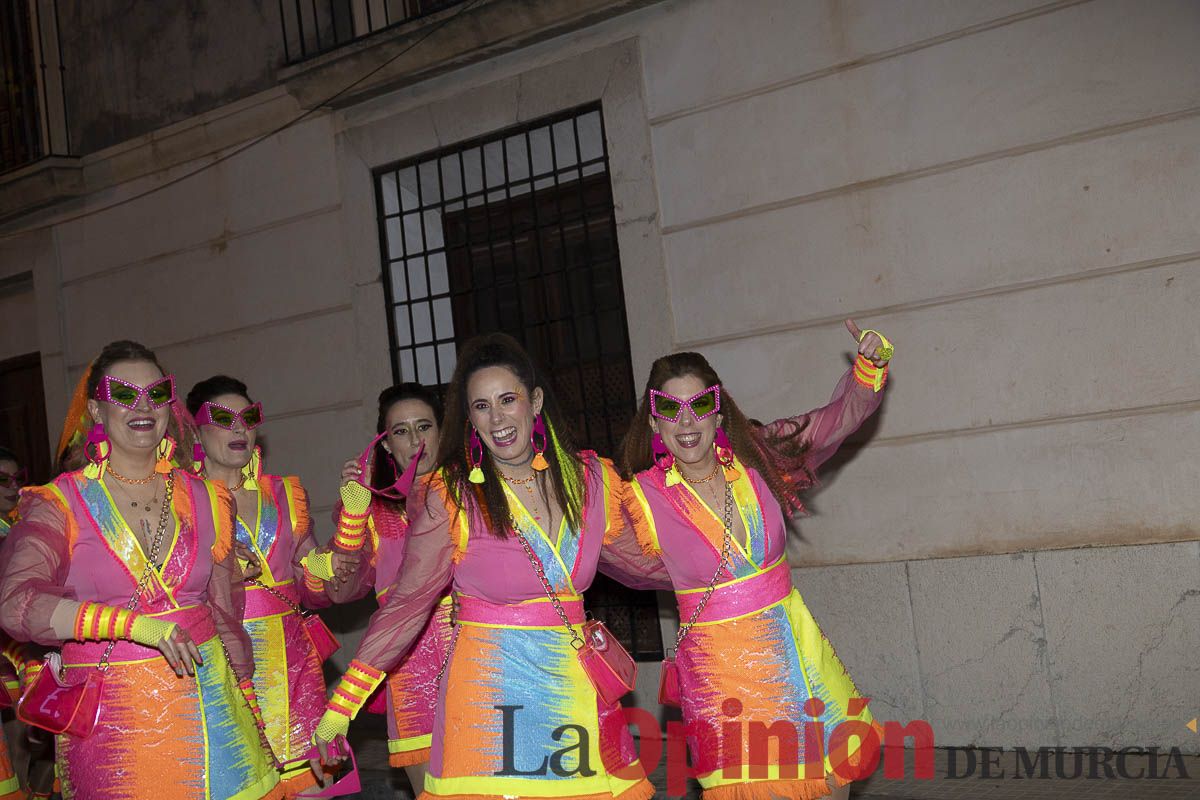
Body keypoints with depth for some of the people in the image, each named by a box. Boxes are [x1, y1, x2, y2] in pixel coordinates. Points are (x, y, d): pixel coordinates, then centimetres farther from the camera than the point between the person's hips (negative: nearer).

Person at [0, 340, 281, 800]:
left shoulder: (202, 499, 8)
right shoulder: (61, 503, -2)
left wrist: (249, 705, 14)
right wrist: (137, 624, -26)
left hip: (207, 700, 3)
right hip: (109, 718, -3)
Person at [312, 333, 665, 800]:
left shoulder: (589, 480, 1)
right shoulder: (449, 497, -9)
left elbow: (637, 565, 14)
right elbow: (407, 603, -5)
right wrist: (342, 704, -5)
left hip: (575, 685, 3)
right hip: (488, 687, -3)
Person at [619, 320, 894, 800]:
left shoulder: (757, 460, -4)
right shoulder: (644, 499, -12)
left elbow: (839, 417, 6)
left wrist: (870, 362, -8)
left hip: (795, 649, 4)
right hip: (721, 666, -3)